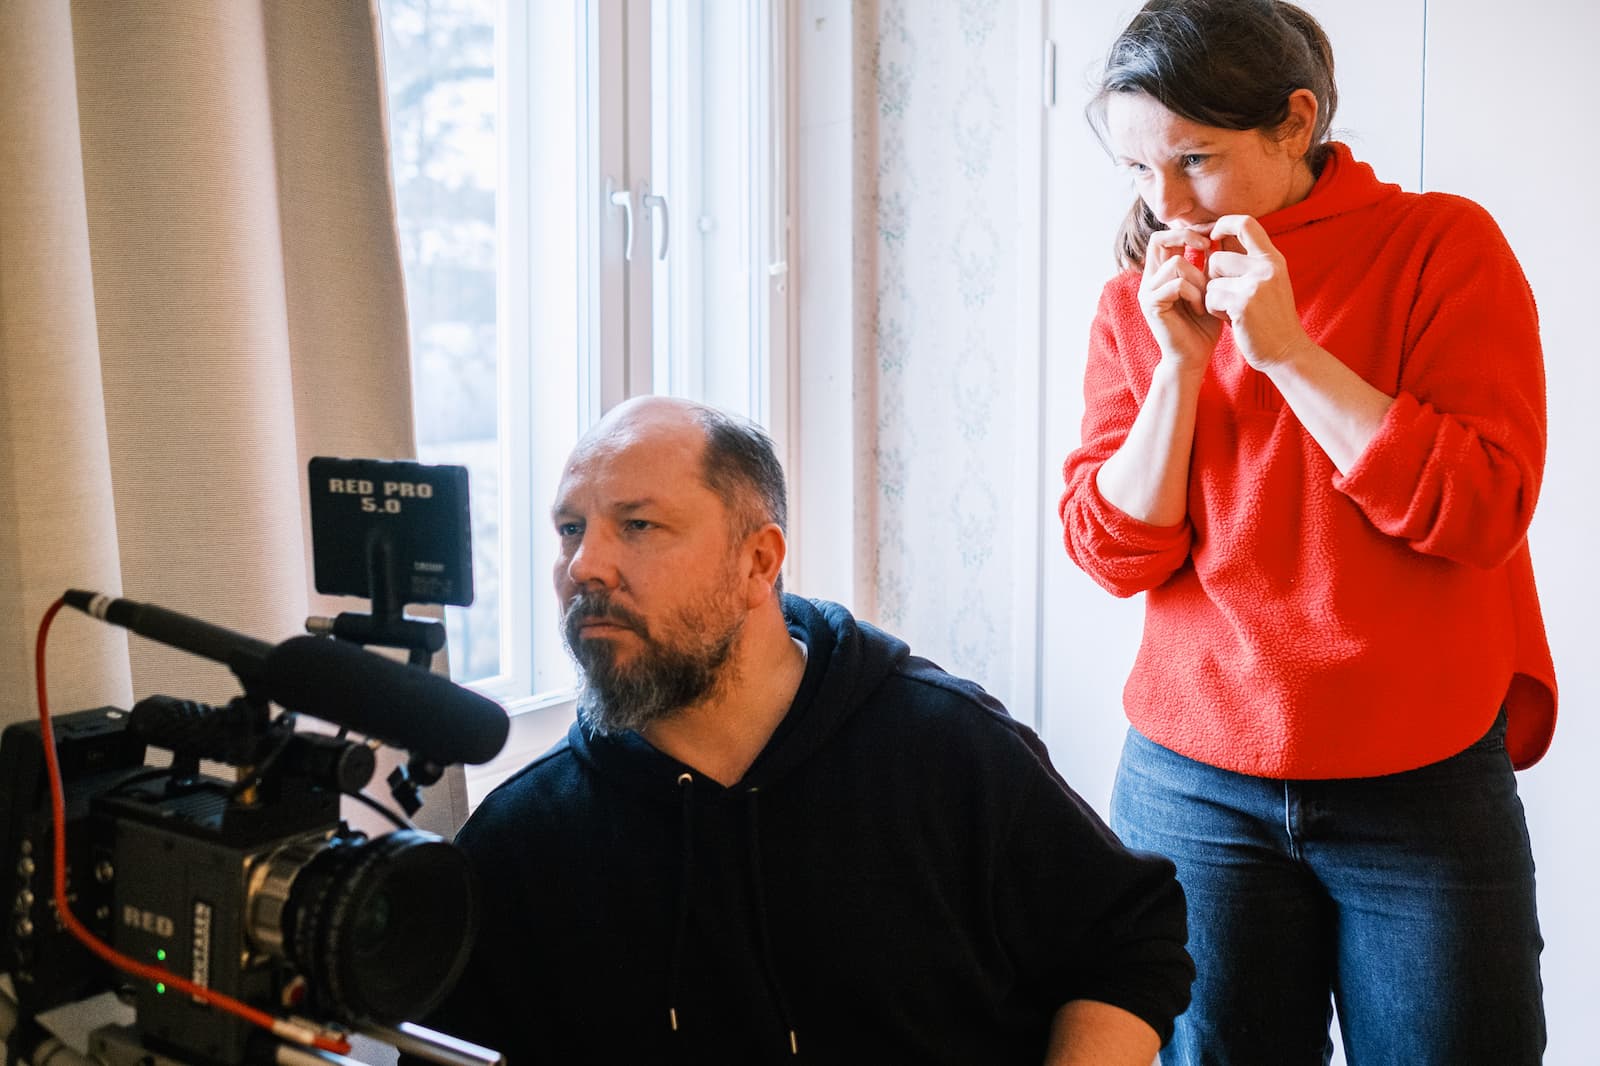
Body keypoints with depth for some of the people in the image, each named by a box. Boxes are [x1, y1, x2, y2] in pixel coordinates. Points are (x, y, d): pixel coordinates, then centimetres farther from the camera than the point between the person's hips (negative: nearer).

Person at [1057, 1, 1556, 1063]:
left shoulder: (1443, 245, -5)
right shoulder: (1139, 296, 4)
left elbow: (1484, 511, -14)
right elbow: (1114, 552, -1)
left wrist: (1287, 349, -17)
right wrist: (1180, 364, -13)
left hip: (1422, 786, -2)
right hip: (1193, 784, 2)